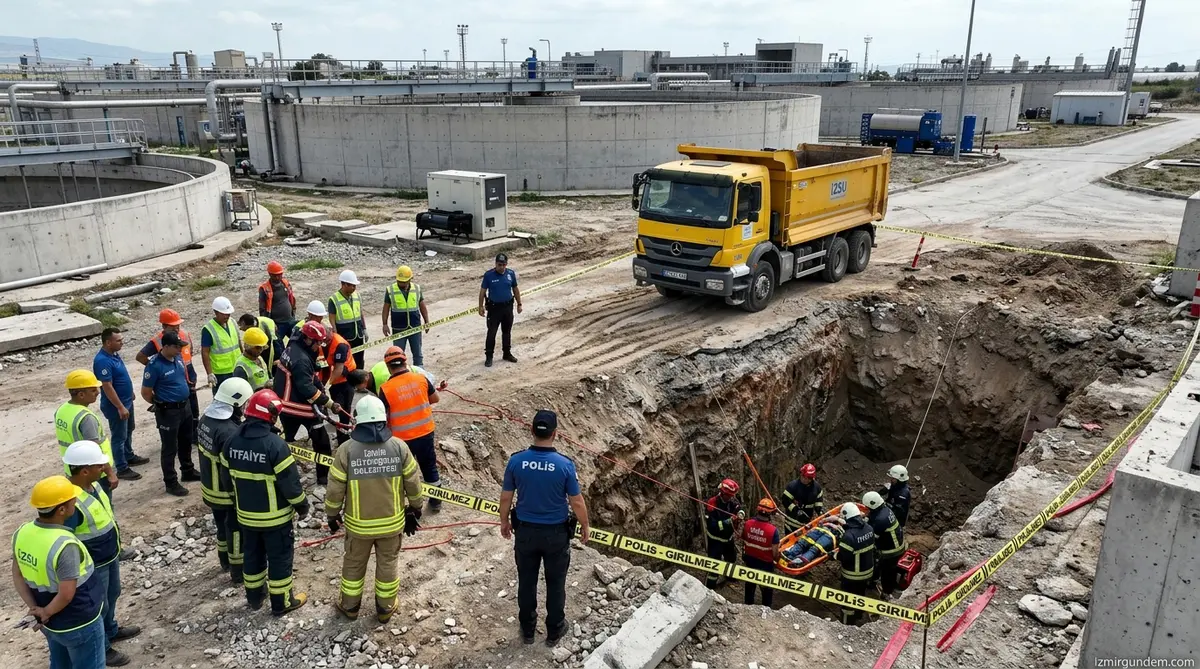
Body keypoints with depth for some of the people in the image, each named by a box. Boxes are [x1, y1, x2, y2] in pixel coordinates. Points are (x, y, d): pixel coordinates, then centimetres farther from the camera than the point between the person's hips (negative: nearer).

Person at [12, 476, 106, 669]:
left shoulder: (22, 533, -10)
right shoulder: (65, 545, -33)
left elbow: (17, 576, 1)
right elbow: (66, 595, -27)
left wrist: (35, 608, 1)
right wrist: (46, 612, -9)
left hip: (51, 623, 7)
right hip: (78, 625, -7)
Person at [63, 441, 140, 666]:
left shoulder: (93, 484, -7)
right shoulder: (71, 501, -35)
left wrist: (116, 545, 20)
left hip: (110, 555, 8)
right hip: (93, 564, -8)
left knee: (112, 595, 28)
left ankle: (111, 631, 52)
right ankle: (101, 648, 34)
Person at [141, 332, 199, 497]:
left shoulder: (178, 358, 0)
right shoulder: (155, 366, -23)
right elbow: (145, 393, -16)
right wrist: (160, 404, 0)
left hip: (185, 406, 8)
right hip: (168, 412, -8)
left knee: (185, 442, 23)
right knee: (170, 448, 4)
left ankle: (188, 471, 40)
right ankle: (171, 482, 15)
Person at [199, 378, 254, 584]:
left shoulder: (206, 419, -5)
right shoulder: (230, 432, -33)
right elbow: (231, 472, -28)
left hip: (210, 488, 8)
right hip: (228, 493, -8)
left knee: (222, 526, 28)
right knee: (237, 533, 11)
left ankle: (225, 561, 47)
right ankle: (238, 573, 26)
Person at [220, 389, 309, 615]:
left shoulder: (233, 440, -5)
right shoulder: (274, 444, -26)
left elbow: (227, 479, 7)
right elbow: (290, 482, -21)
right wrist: (302, 504, -5)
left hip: (245, 514, 6)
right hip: (275, 515, -6)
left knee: (252, 555, 23)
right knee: (280, 557, 10)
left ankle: (254, 596, 39)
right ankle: (281, 602, 22)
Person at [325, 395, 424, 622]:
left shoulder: (346, 450, -17)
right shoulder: (399, 446, -13)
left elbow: (335, 489, -11)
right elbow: (413, 484, -6)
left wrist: (332, 515, 7)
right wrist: (415, 509, 11)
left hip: (358, 523, -1)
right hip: (392, 521, 1)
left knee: (354, 564, 22)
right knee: (388, 564, 20)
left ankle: (349, 606, 41)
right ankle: (385, 609, 35)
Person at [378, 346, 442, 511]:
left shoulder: (386, 388, -16)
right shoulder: (421, 379, -9)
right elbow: (436, 399, 6)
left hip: (402, 438, -3)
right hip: (425, 432, 3)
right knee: (430, 466, 20)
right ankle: (436, 501, 33)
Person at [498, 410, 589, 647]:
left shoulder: (516, 461, -15)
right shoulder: (565, 464, -21)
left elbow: (505, 498, -4)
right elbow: (577, 502, -12)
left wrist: (504, 522, 14)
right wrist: (585, 526, 6)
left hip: (525, 531, 2)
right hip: (556, 533, -2)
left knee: (526, 582, 20)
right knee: (555, 584, 17)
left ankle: (527, 629, 36)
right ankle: (554, 631, 33)